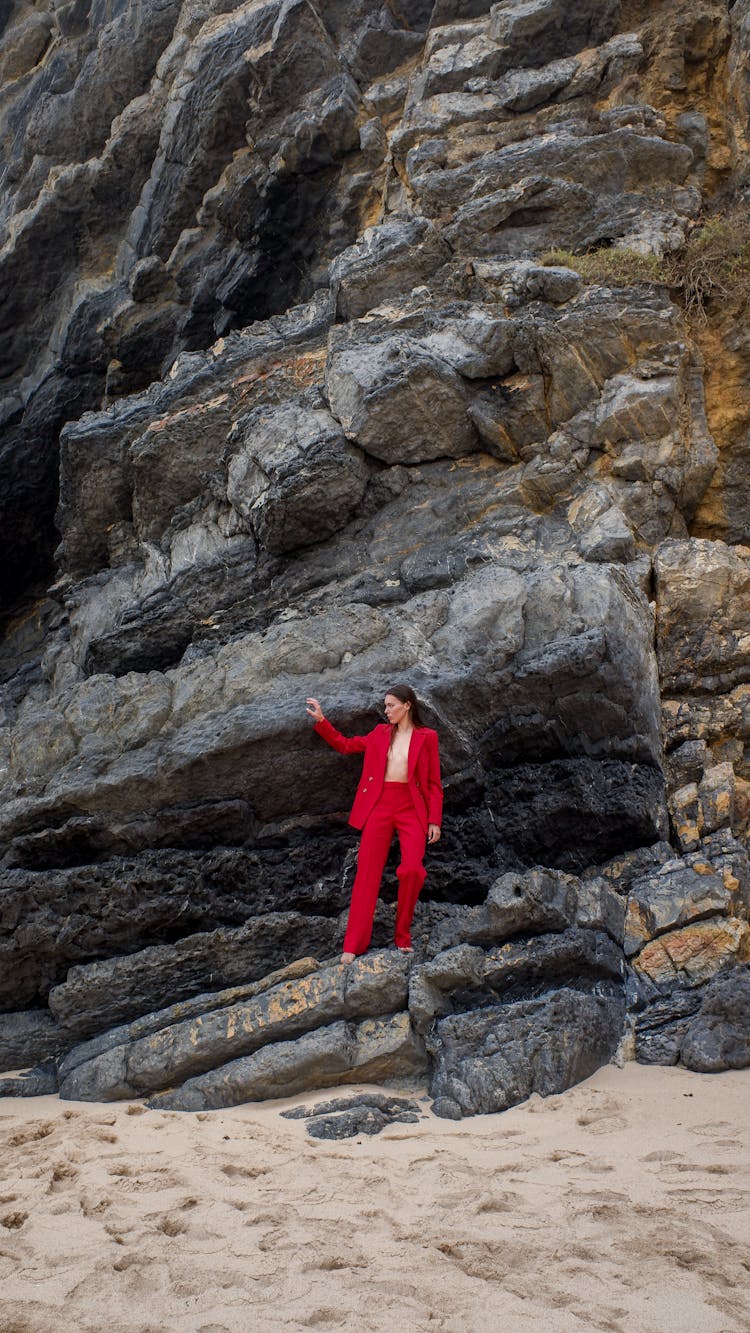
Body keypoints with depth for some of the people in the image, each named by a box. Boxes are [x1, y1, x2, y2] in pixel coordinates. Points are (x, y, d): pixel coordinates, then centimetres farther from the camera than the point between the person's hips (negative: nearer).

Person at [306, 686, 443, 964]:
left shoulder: (426, 737, 4)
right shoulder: (381, 733, 14)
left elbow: (433, 783, 3)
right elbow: (345, 745, 22)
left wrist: (434, 820, -3)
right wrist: (321, 720, 13)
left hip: (411, 808, -3)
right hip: (379, 806, 3)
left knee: (412, 870, -20)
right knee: (367, 873, -3)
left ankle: (403, 937, 0)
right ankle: (353, 945, -2)